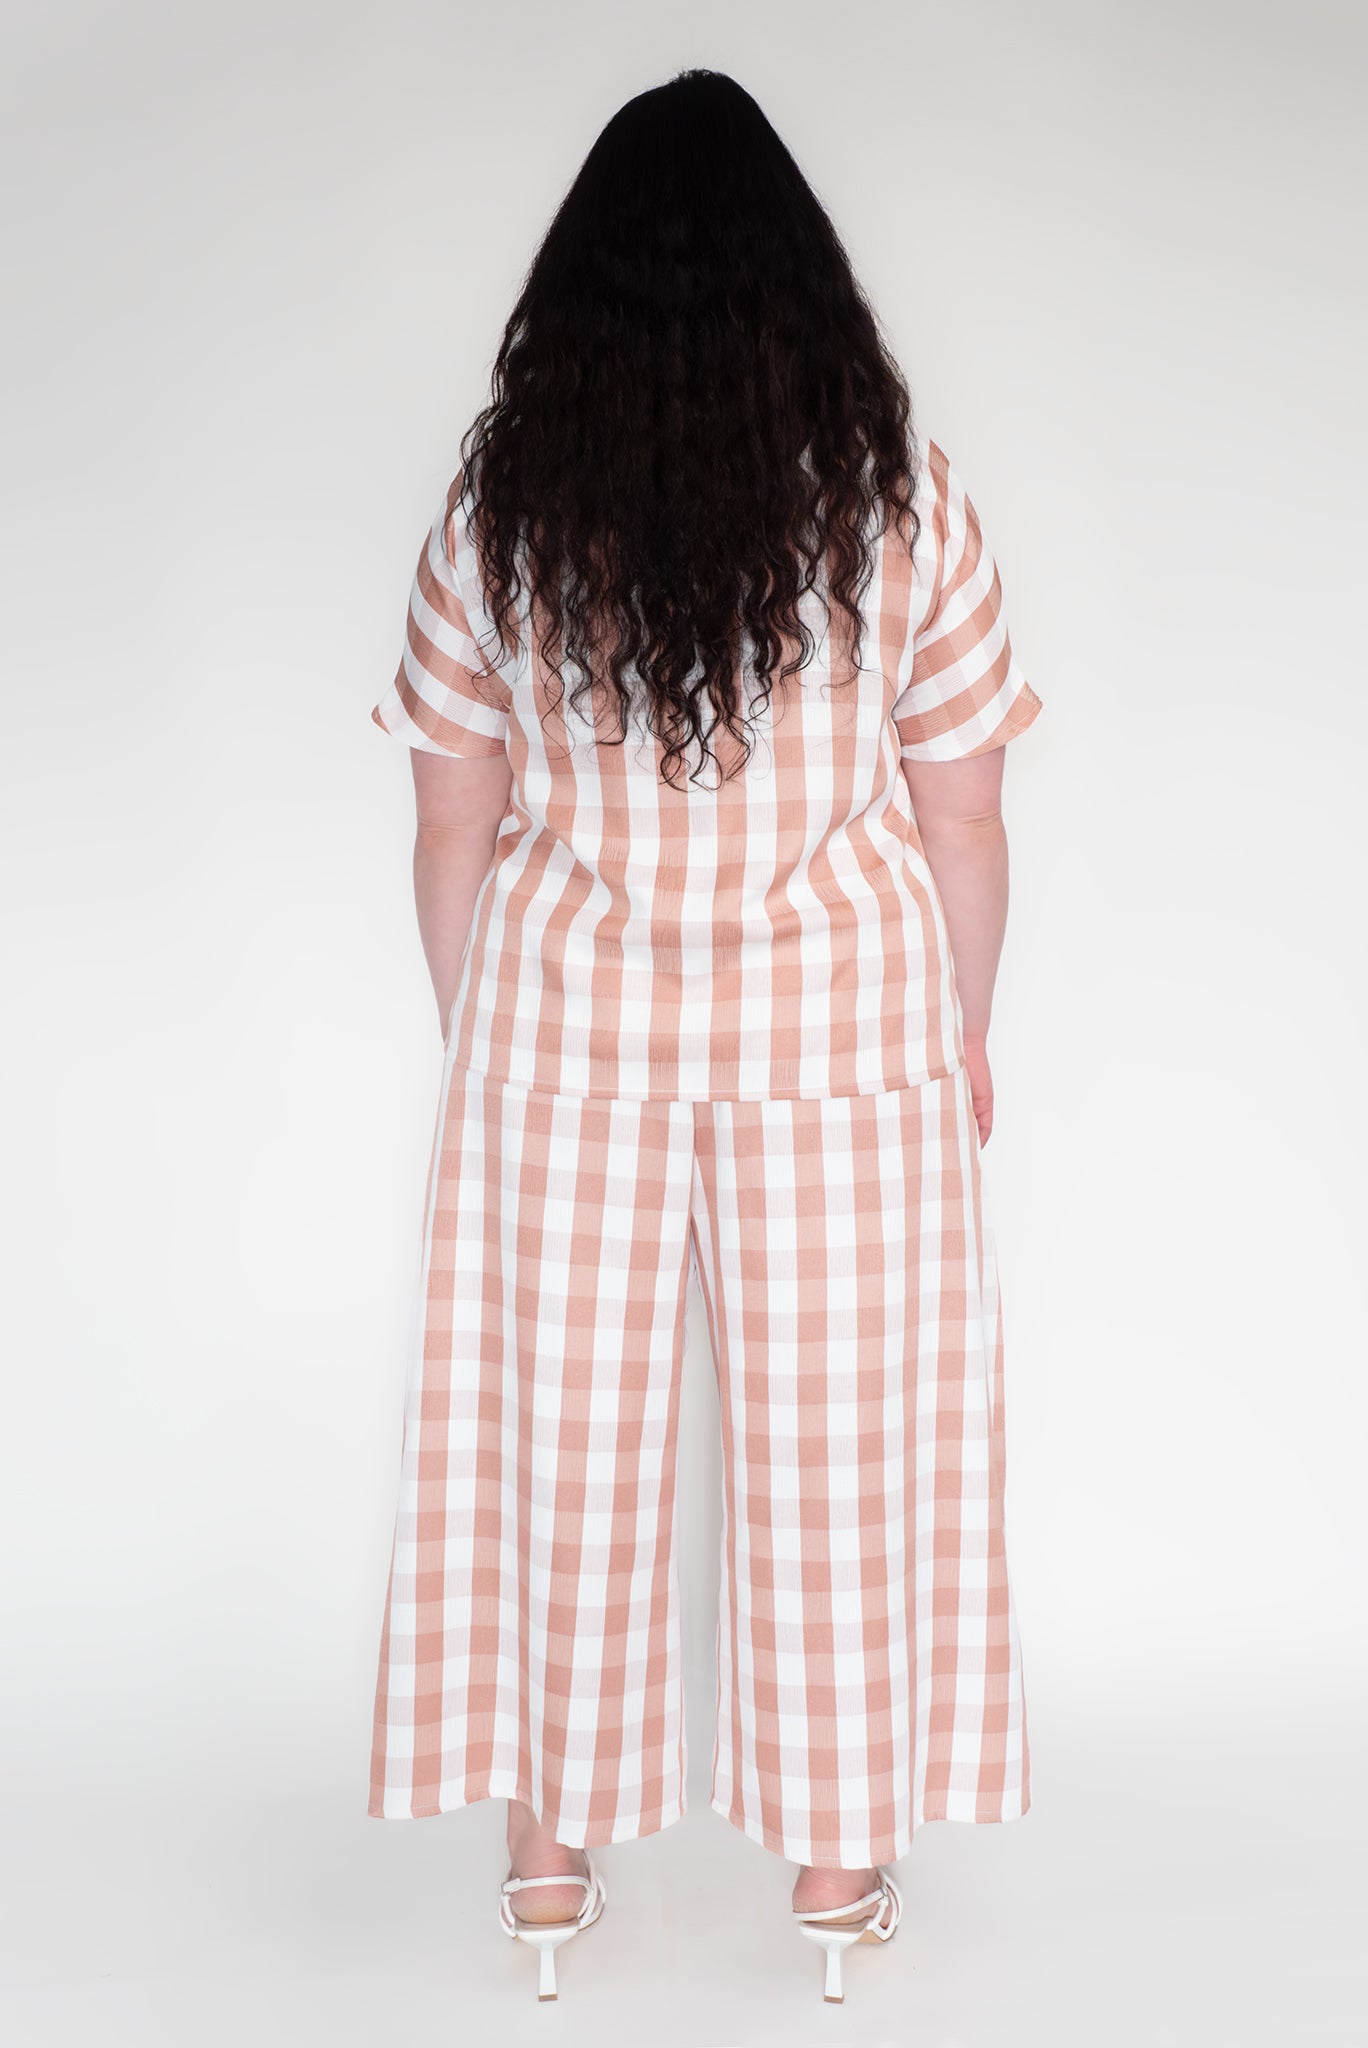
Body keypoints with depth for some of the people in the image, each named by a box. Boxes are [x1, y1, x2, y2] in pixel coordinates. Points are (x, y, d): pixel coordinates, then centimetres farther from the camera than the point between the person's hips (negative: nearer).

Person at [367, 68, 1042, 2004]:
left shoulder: (498, 512, -5)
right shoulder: (901, 500, -8)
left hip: (566, 1023, 1)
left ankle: (552, 1846, 26)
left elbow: (453, 828, 0)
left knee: (564, 1422, 13)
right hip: (843, 1023, -1)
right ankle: (839, 1852, 25)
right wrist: (962, 1039, 11)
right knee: (834, 1429, 11)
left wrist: (478, 1039, 13)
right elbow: (964, 824, -4)